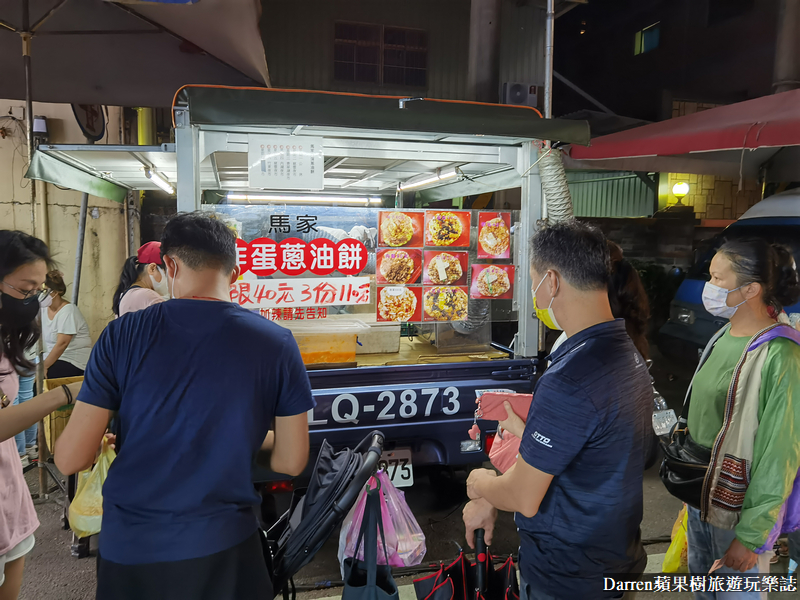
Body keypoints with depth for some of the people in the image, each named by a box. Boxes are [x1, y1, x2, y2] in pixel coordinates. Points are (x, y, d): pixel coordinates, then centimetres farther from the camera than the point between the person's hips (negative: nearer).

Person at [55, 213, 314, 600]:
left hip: (128, 546, 1)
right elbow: (291, 462, -6)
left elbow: (70, 459, -9)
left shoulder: (122, 335, -11)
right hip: (223, 546, -1)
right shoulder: (277, 343, -11)